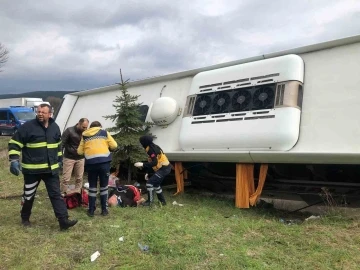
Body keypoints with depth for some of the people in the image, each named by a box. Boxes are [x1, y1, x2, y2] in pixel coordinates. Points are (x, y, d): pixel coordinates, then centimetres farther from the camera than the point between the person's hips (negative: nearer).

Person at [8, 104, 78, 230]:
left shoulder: (55, 127, 6)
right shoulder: (28, 126, -9)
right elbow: (14, 143, -7)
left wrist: (59, 159, 22)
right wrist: (14, 160, -17)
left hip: (51, 169, 3)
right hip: (32, 169, -3)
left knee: (56, 194, 0)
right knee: (29, 195, 14)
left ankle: (64, 220, 0)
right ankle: (25, 218, 37)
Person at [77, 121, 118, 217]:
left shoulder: (84, 136, 15)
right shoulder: (104, 132, 11)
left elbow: (80, 151, 14)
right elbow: (114, 146, 6)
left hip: (91, 163, 1)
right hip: (104, 162, -1)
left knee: (92, 187, 12)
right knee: (104, 186, 11)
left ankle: (91, 210, 15)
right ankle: (104, 209, 17)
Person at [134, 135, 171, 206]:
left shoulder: (151, 149, -18)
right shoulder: (153, 147, 13)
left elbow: (154, 163, -25)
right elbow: (151, 162, 18)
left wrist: (142, 164, -23)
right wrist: (147, 173, 17)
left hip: (164, 169, -10)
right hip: (165, 168, 11)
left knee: (150, 182, -9)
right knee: (156, 184, 21)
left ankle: (150, 201, 1)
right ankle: (162, 201, 29)